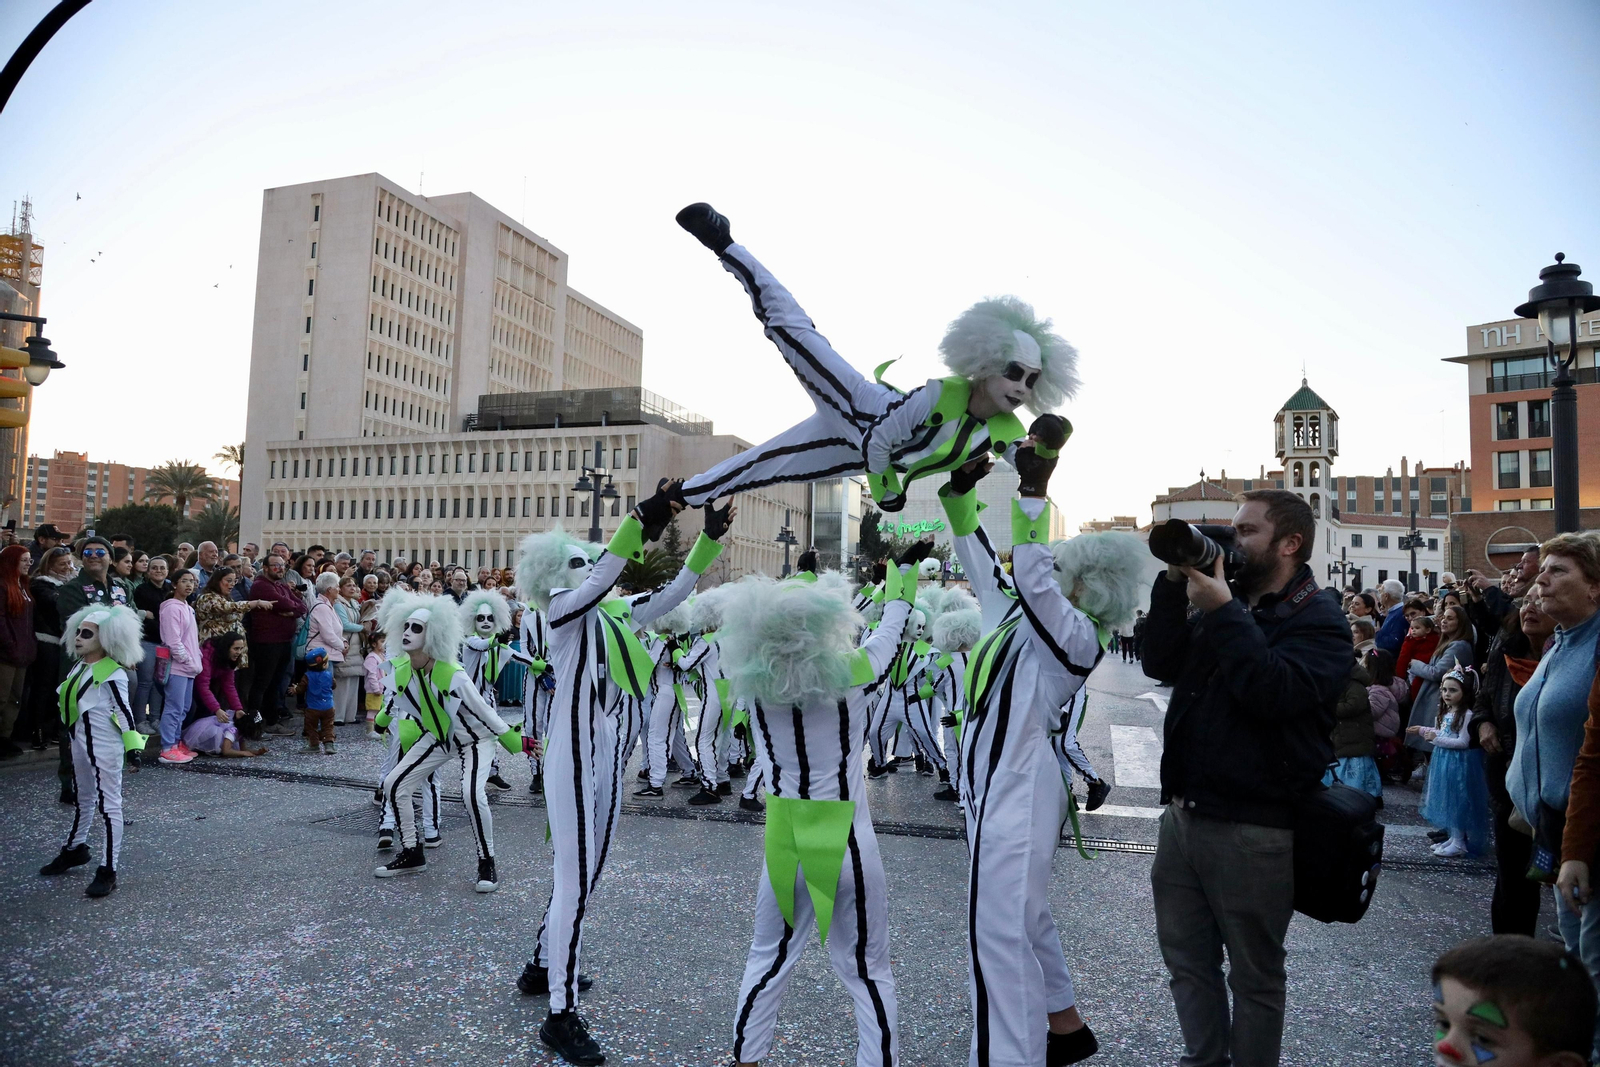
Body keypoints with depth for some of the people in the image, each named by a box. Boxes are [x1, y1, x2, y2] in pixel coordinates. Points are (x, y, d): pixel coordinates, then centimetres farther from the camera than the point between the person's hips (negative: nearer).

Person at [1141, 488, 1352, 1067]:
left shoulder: (1319, 620, -8)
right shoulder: (1226, 602, 15)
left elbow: (1274, 693, -26)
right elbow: (1160, 663, 5)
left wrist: (1220, 610, -23)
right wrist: (1175, 582, -4)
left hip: (1253, 831, -7)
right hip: (1183, 816, 7)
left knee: (1254, 976, 10)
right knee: (1188, 960, 18)